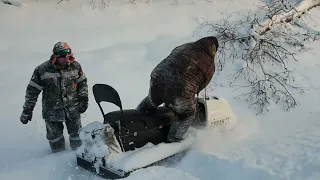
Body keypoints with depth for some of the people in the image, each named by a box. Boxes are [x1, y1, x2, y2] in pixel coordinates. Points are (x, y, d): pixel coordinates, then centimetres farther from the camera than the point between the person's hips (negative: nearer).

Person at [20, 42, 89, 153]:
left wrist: (83, 99, -2)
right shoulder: (42, 70, -15)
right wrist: (27, 110, -6)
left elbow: (83, 83, 6)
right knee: (54, 136, 15)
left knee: (76, 135, 16)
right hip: (52, 112, -1)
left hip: (73, 110, 2)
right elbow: (32, 90, -7)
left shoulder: (75, 66, -9)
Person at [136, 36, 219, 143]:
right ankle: (173, 140, 31)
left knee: (151, 102, 35)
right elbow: (201, 86, 15)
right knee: (188, 114, 26)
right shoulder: (210, 65, 13)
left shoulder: (184, 46, 25)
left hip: (157, 79, 5)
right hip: (180, 91, -4)